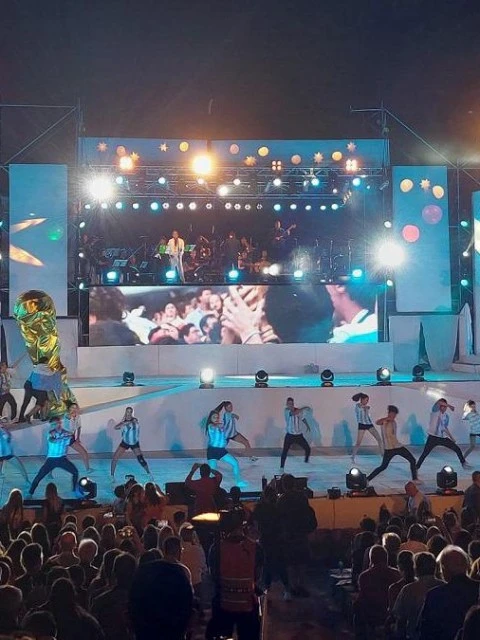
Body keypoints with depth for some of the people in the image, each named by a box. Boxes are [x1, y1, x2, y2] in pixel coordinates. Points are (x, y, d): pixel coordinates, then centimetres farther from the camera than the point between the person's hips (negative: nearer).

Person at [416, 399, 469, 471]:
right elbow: (438, 402, -27)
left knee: (457, 449, 6)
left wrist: (451, 437, 22)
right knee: (424, 454, -11)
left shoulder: (447, 416, 10)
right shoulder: (435, 411, -6)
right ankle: (416, 468, -1)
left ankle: (463, 463, 26)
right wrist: (449, 406, -25)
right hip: (433, 437, -5)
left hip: (443, 438, 5)